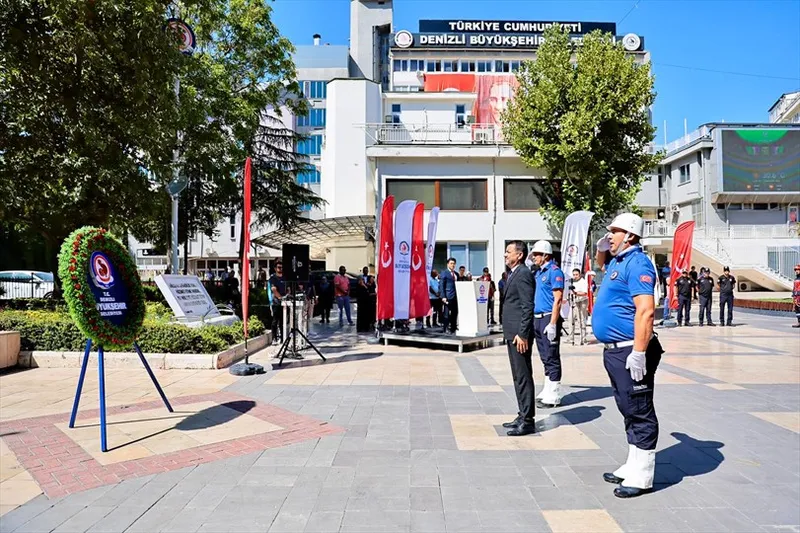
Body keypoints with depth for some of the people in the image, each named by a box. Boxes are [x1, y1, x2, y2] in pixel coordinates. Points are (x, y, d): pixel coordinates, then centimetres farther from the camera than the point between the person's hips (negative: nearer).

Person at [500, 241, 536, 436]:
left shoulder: (523, 273, -13)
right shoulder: (514, 274, 17)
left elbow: (528, 306, -18)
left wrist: (522, 334, -21)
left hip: (519, 334, -10)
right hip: (512, 333, 10)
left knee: (523, 376, -4)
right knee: (519, 376, 14)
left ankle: (527, 420, 4)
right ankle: (523, 416, 23)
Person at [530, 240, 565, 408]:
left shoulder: (554, 271, -10)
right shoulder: (538, 272, 16)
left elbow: (557, 300, -17)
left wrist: (552, 324, -22)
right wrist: (534, 319, 16)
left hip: (548, 319, -9)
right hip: (537, 319, 9)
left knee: (552, 358, -4)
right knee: (545, 358, 15)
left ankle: (553, 396, 2)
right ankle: (547, 391, 24)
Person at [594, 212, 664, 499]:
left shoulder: (637, 263, -15)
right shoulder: (617, 260, 14)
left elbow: (646, 311, -24)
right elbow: (600, 262, 40)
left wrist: (638, 353, -27)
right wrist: (601, 248, 18)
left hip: (630, 351, -10)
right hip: (614, 350, 10)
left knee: (640, 412, -1)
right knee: (628, 410, 16)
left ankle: (641, 477, 8)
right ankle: (633, 467, 28)